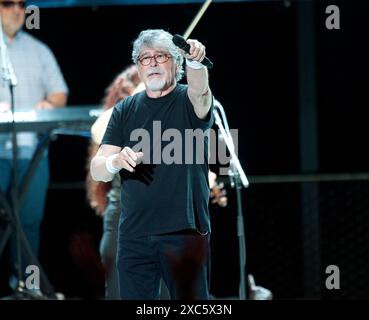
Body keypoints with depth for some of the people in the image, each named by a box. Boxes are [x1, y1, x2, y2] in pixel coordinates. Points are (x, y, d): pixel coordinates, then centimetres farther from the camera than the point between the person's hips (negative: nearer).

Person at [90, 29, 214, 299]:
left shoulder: (189, 101, 2)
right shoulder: (125, 110, 11)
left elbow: (199, 91, -25)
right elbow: (97, 171, 5)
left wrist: (195, 61, -48)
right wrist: (115, 162, -19)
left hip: (186, 230, -3)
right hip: (135, 234, 3)